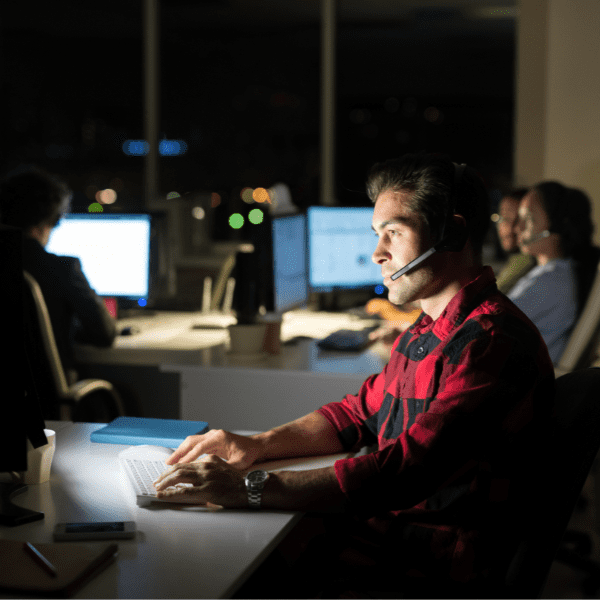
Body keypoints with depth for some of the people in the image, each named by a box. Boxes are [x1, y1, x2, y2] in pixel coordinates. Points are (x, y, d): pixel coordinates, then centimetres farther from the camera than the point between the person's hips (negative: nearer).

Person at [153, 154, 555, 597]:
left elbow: (403, 473, -29)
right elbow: (359, 412, 21)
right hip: (388, 522, 9)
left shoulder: (492, 342, -21)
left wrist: (249, 488, -29)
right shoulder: (428, 329, 14)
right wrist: (257, 445, 5)